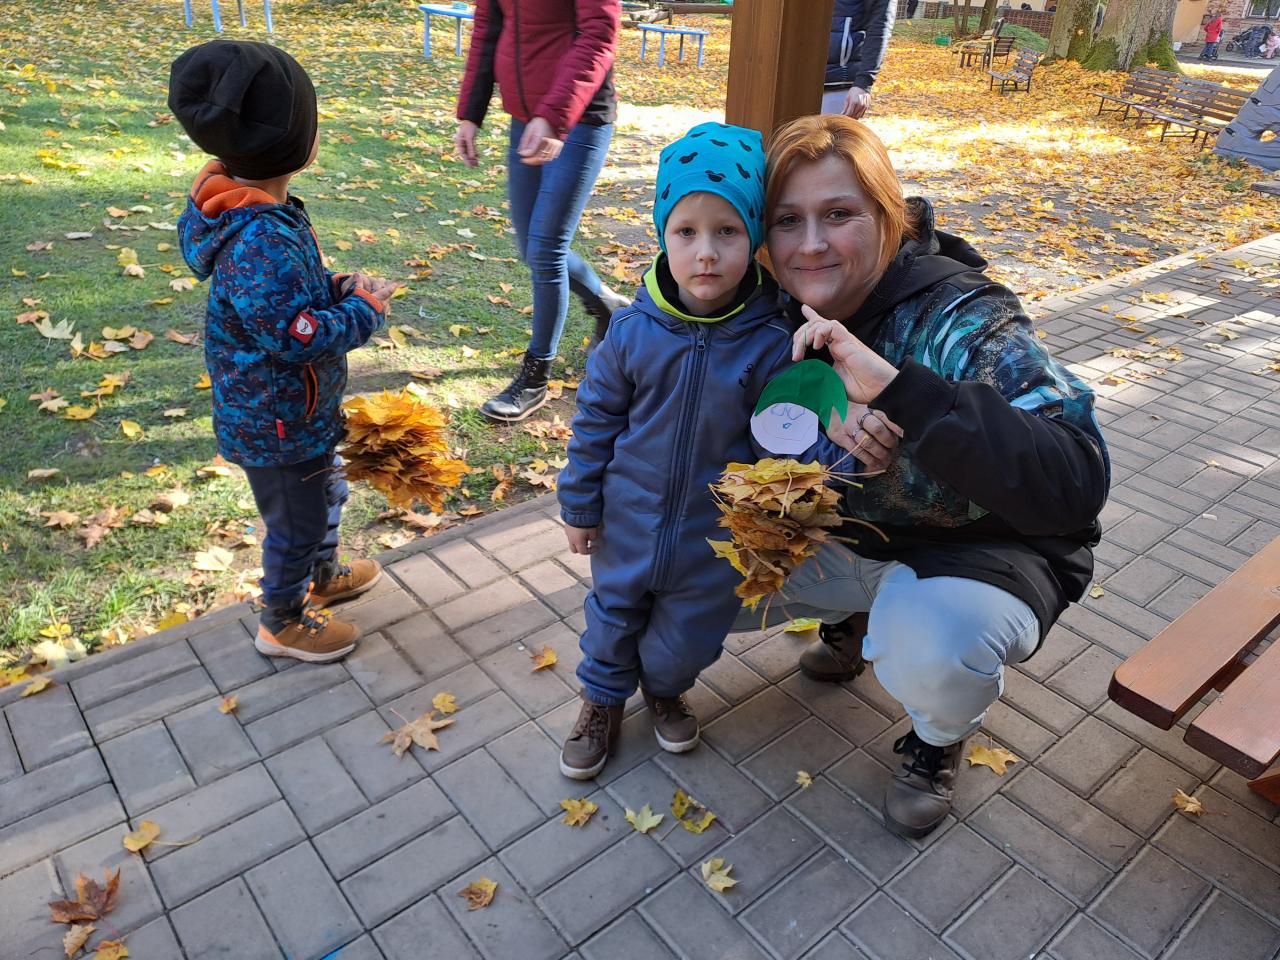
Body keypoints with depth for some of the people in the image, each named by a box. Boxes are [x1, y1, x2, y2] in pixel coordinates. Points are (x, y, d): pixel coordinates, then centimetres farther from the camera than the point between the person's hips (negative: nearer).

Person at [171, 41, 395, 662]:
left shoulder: (251, 207, -2)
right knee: (296, 521, 12)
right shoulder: (260, 242, -33)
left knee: (325, 495, 28)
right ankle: (283, 622, 35)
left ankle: (322, 576, 53)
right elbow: (303, 338, -31)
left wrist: (336, 288, -5)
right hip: (278, 424, -9)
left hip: (295, 409, 9)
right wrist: (367, 307, -18)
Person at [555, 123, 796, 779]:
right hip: (630, 520, 1)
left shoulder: (771, 342, -19)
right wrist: (580, 505, 1)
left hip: (717, 534, -1)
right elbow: (596, 420, -4)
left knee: (687, 637, 19)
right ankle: (604, 699, 50)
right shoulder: (634, 330, -14)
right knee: (613, 615, 22)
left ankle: (665, 688, 53)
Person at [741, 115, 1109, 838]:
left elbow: (1077, 481, -40)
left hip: (983, 548, -5)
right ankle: (853, 616, 24)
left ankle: (941, 739, 3)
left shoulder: (962, 318, -28)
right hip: (847, 533, 6)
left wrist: (897, 388, -50)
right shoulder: (787, 312, -10)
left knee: (930, 653, -37)